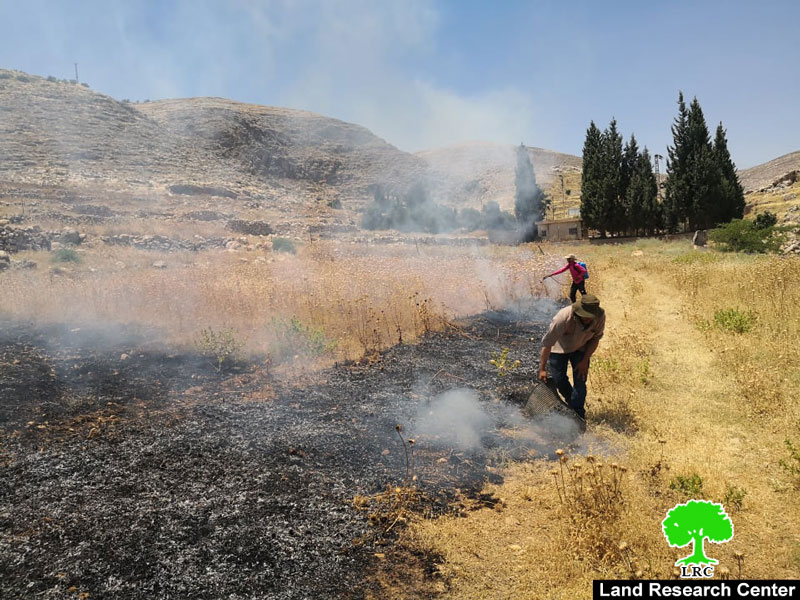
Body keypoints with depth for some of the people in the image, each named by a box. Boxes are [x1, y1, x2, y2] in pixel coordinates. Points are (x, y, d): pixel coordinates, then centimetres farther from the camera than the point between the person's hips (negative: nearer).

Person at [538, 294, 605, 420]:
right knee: (559, 380, 2)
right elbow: (547, 343, -32)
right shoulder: (564, 317, -40)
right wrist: (542, 369, -28)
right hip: (559, 348, -2)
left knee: (580, 381, -7)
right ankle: (572, 405, 30)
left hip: (580, 349, 2)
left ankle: (578, 415, 8)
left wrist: (585, 361, -12)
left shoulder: (600, 317, -28)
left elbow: (595, 339, -8)